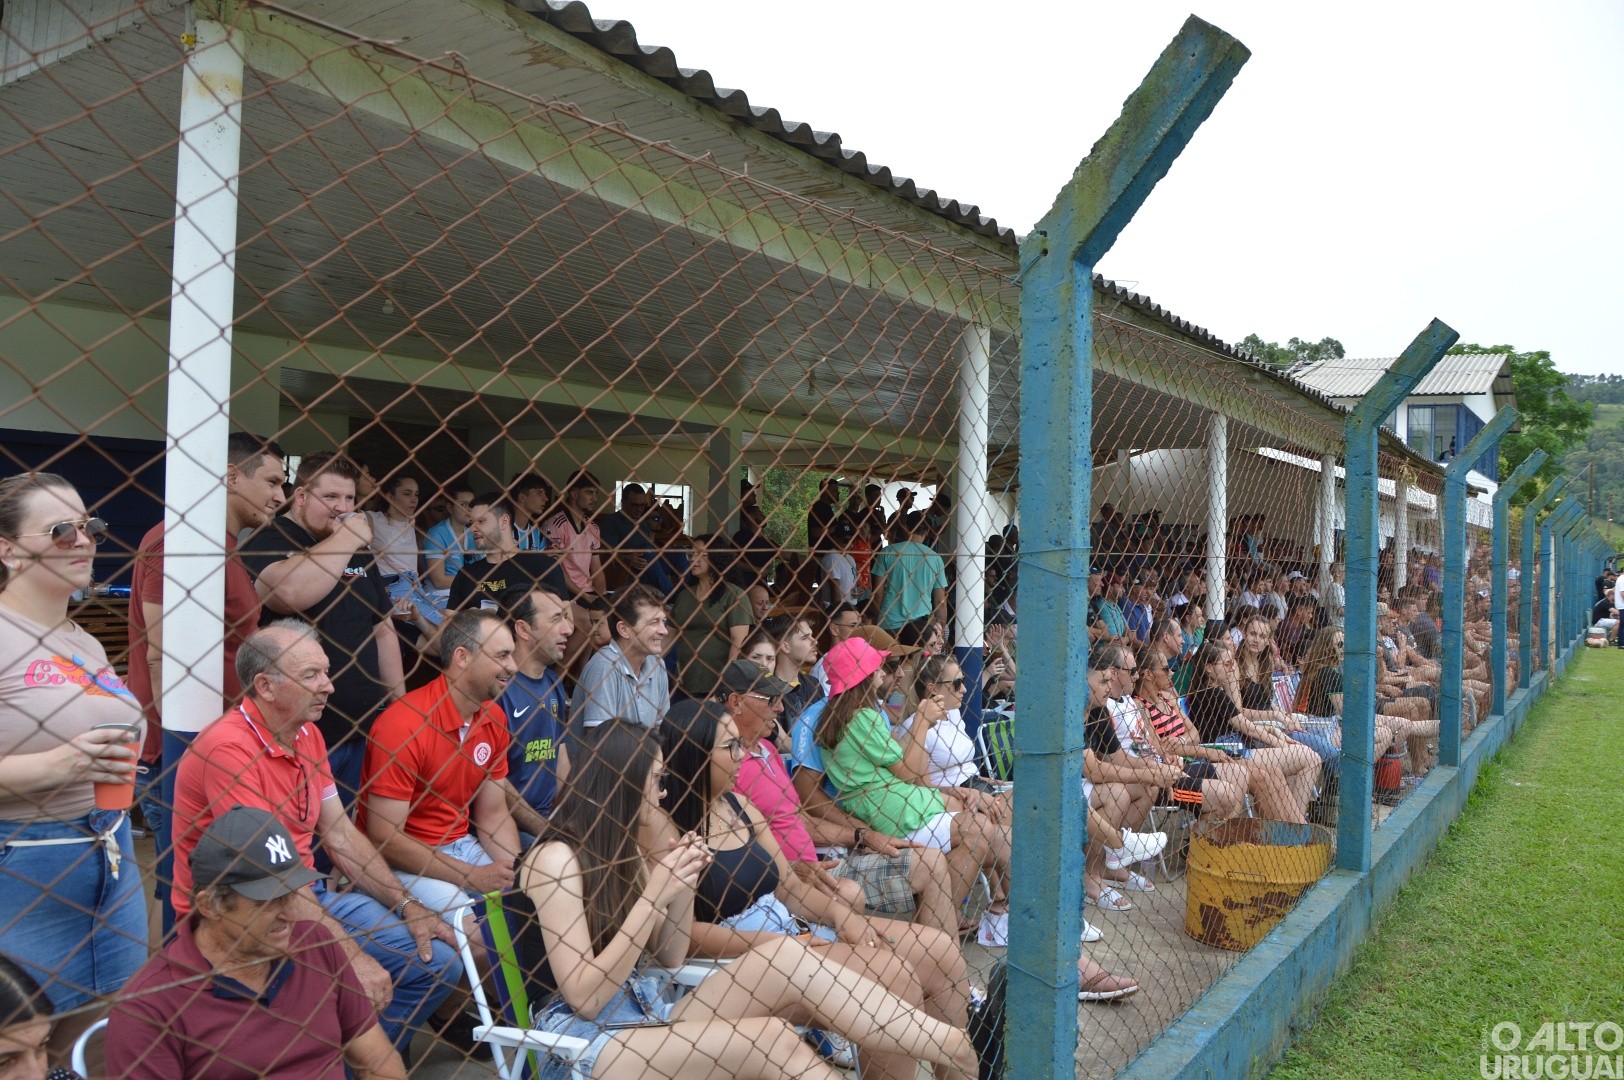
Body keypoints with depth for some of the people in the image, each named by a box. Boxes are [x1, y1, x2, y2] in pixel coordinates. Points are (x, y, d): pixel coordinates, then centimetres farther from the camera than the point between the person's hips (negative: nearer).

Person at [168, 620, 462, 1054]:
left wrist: (406, 906, 1)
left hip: (309, 895, 9)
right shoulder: (229, 748, -22)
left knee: (438, 963, -1)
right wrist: (352, 954, -27)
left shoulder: (308, 735, 7)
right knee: (361, 989, -30)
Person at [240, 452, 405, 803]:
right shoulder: (269, 542, -7)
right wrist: (345, 539, -19)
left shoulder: (358, 550, 15)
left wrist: (400, 705, 16)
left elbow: (383, 629, 20)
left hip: (364, 726, 7)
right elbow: (288, 593, -31)